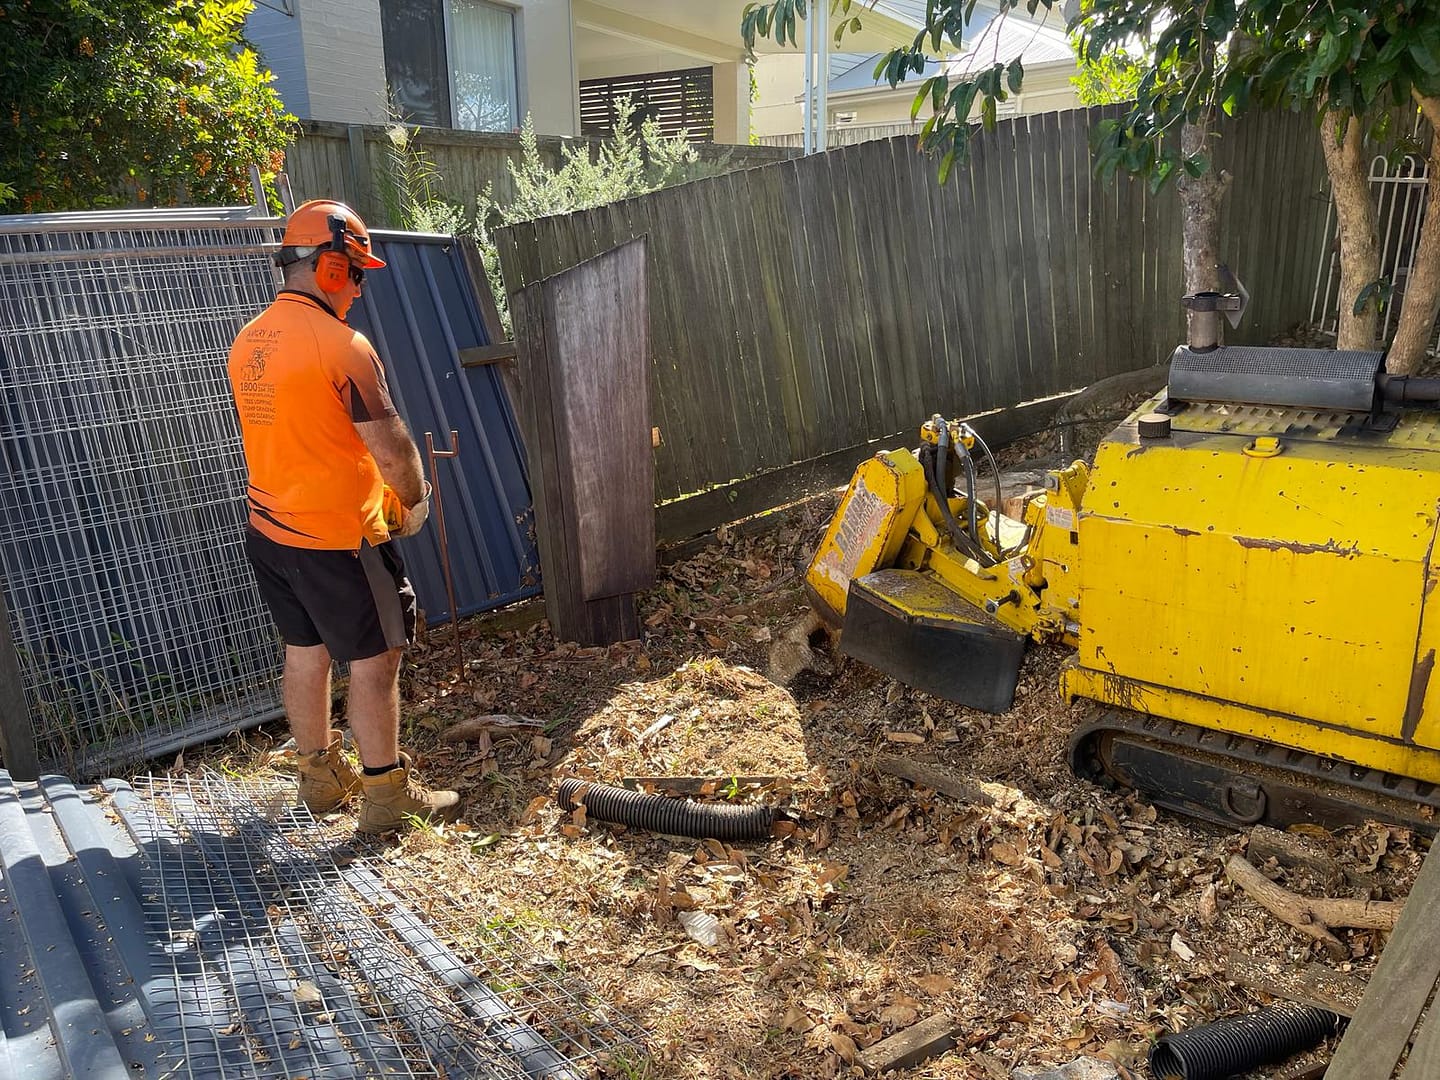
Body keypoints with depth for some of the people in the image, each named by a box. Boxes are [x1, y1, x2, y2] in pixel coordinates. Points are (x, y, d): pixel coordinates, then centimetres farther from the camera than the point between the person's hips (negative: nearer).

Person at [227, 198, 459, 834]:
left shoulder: (247, 342, 7)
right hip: (337, 540, -8)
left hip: (269, 529, 8)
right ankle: (390, 798, 12)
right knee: (374, 663, 3)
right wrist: (415, 501, 0)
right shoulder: (341, 344, -19)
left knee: (305, 651, 18)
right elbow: (389, 444, -18)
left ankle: (321, 777, 32)